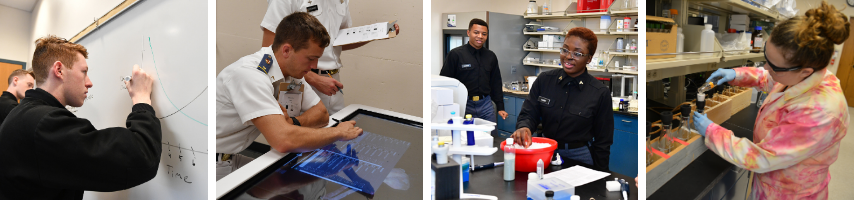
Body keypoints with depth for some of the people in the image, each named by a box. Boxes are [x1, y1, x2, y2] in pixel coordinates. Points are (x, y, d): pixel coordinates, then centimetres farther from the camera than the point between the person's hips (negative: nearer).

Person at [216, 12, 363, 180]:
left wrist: (291, 123, -17)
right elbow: (283, 141, -37)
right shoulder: (250, 75, -28)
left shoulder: (292, 72, -1)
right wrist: (339, 132, -25)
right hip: (218, 165, -8)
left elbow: (321, 114, 4)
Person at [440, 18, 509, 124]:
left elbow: (496, 84, 17)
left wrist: (500, 107, 12)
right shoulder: (456, 54, -4)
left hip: (486, 104, 4)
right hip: (463, 106, -4)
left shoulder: (491, 56, 11)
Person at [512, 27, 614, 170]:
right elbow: (529, 114, 2)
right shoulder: (544, 80, 3)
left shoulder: (601, 93, -4)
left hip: (579, 157, -2)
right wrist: (524, 127, -22)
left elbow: (602, 142, 1)